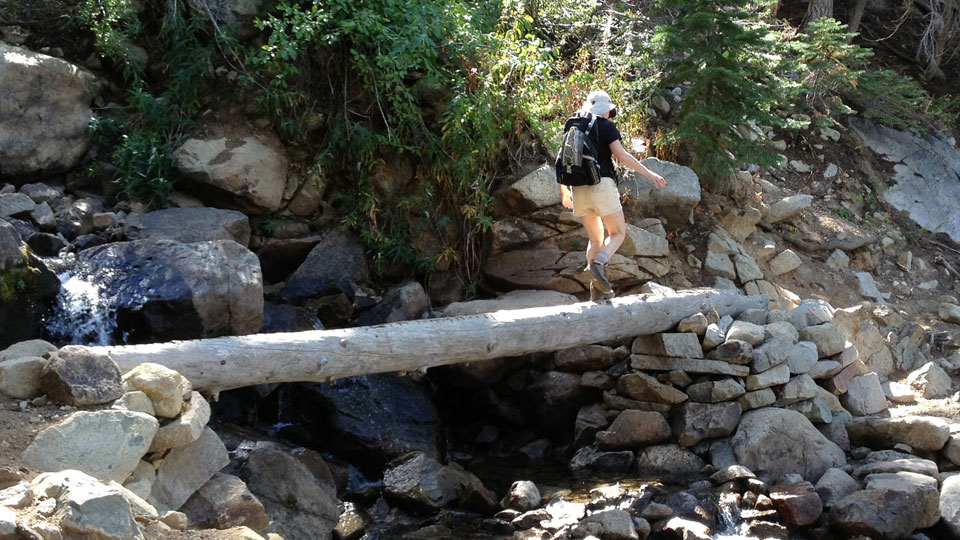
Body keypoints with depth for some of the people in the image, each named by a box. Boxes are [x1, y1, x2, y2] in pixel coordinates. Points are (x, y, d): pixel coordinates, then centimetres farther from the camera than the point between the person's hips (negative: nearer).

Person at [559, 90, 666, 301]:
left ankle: (597, 288, 5)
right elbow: (621, 155, -11)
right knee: (618, 232, 7)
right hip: (601, 184, -6)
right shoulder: (606, 126, 0)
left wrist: (564, 190, 27)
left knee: (595, 238, 13)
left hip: (579, 188, 6)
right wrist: (648, 173, -7)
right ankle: (598, 263, -20)